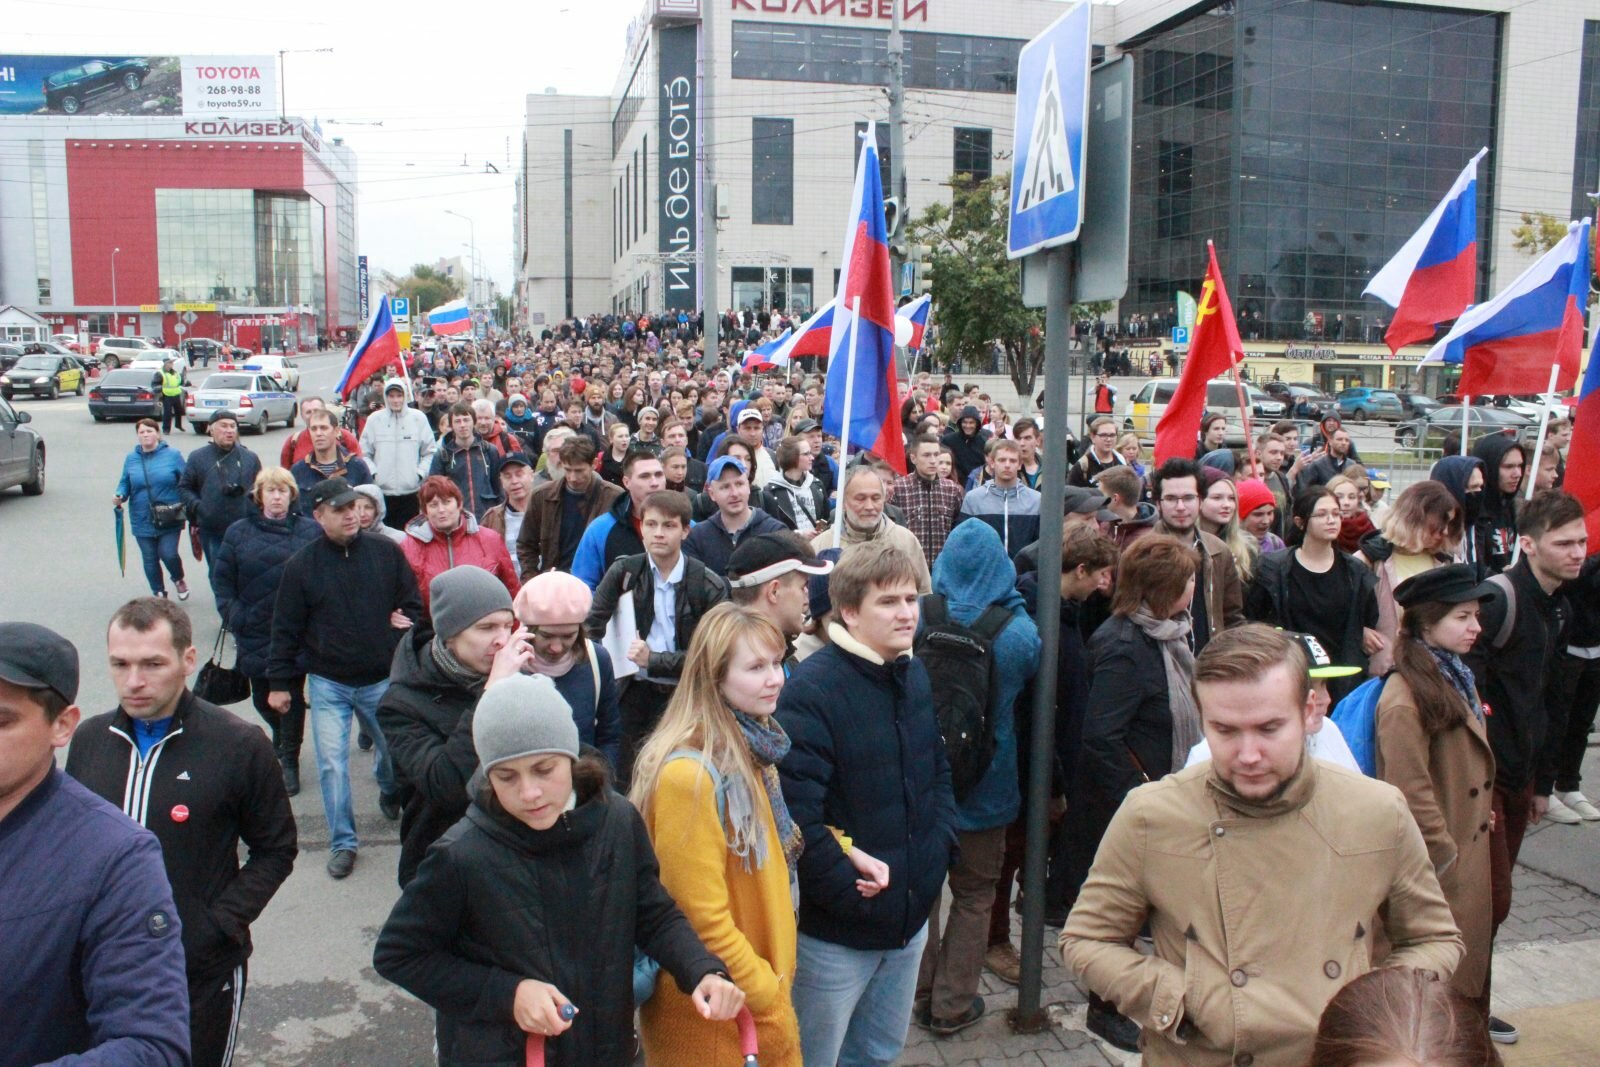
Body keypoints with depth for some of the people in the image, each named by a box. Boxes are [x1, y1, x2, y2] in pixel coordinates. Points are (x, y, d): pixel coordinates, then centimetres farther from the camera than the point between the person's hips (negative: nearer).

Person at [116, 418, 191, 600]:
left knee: (168, 554, -11)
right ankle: (159, 594, 26)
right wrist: (119, 496, -11)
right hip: (143, 521, 3)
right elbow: (125, 484, 11)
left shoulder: (173, 455, -2)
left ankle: (179, 580, 21)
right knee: (150, 560, 9)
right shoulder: (131, 458, 6)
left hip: (169, 519, -3)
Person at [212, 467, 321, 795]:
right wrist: (232, 614, -4)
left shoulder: (310, 531, -2)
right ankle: (281, 736, 44)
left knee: (291, 697, 2)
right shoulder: (239, 532, 4)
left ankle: (289, 761, 15)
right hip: (254, 633, 3)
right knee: (261, 697, 15)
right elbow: (221, 577, 7)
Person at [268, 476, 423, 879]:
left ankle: (389, 791, 49)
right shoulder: (301, 565, -6)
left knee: (395, 751, 15)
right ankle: (343, 843, 13)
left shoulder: (387, 552, -4)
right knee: (332, 765, -1)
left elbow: (413, 603, 4)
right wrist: (280, 683, 0)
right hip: (327, 684, -1)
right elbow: (286, 630, -1)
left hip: (383, 680, 1)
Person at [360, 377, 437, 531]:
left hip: (411, 491, 0)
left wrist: (420, 473, -5)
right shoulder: (374, 419, 2)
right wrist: (373, 473, -6)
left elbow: (430, 451, 4)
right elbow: (364, 452, 6)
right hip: (382, 491, 0)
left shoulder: (419, 418, 1)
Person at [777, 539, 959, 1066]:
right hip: (836, 930, -7)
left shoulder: (915, 676, 4)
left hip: (911, 920, 7)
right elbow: (796, 816, -26)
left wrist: (939, 847, -1)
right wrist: (853, 894, -20)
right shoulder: (811, 691, -22)